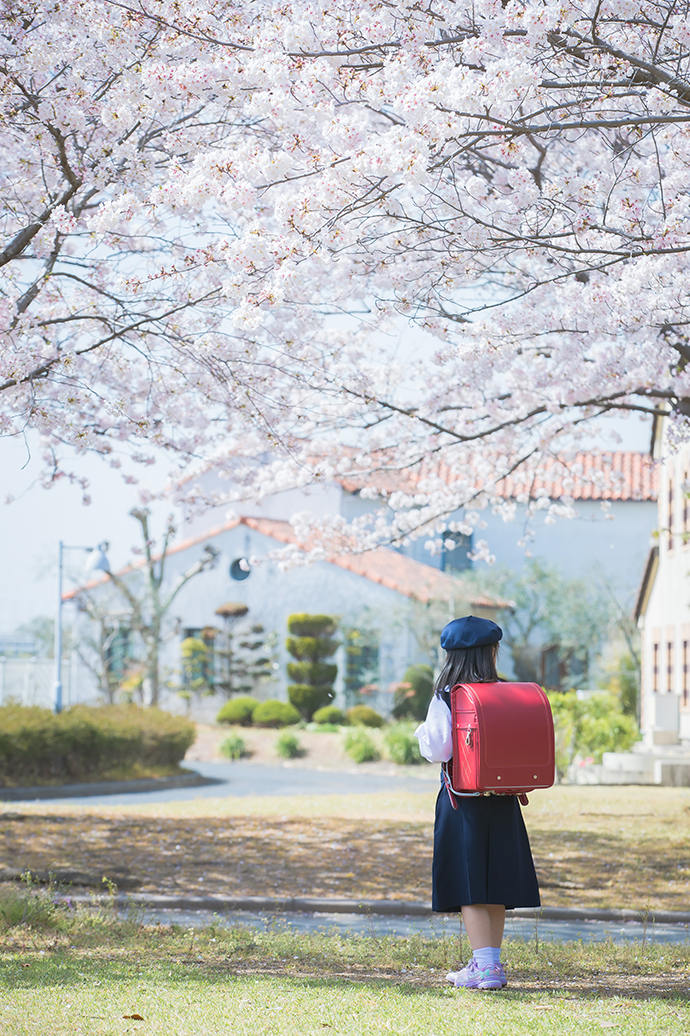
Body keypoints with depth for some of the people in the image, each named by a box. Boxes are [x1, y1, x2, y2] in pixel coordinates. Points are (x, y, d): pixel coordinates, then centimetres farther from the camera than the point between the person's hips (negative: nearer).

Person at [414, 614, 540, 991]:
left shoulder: (445, 699, -9)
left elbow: (438, 750, -14)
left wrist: (422, 731, 6)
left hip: (462, 800, -4)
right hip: (502, 800, 4)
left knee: (468, 882, -2)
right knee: (494, 879, 11)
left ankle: (483, 966, -8)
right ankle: (492, 961, 17)